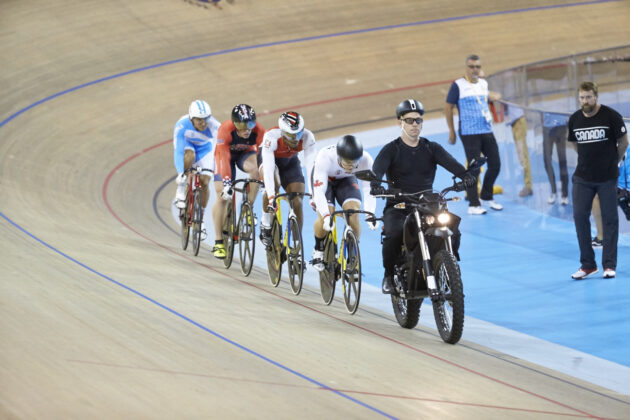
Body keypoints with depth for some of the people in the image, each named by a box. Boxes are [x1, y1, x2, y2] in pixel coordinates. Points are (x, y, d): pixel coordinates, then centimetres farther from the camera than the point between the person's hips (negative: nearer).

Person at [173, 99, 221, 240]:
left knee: (204, 183, -10)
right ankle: (181, 190, -16)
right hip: (187, 145, -1)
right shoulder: (182, 125, -36)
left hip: (204, 150, 1)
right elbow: (178, 151, -38)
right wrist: (180, 173, -49)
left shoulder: (213, 126, -35)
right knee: (189, 156, -37)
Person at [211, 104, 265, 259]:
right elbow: (224, 157, -40)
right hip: (226, 154, -1)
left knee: (255, 169, -35)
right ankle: (218, 243, -4)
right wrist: (227, 182, -48)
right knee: (223, 197, -11)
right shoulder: (225, 130, -36)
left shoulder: (258, 131, -31)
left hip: (246, 153, 1)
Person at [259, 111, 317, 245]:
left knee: (297, 202, -11)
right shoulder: (272, 137, -40)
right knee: (274, 183, -33)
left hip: (290, 161, 3)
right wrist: (271, 198, -53)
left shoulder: (307, 137, -33)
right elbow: (268, 168, -45)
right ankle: (265, 224, -12)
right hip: (269, 157, -3)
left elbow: (311, 166, -34)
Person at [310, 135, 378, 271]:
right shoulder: (324, 158, -40)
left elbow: (369, 189, -31)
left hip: (346, 180, 2)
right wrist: (326, 216, -55)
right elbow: (319, 191, -41)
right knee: (325, 217, -24)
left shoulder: (366, 160, -33)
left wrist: (370, 214, -47)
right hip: (324, 179, -2)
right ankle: (318, 249, 6)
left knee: (353, 214, -22)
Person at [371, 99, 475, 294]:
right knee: (393, 235, -33)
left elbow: (450, 162, -8)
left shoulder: (431, 148, 11)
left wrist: (466, 174, -30)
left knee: (453, 234, -21)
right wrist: (375, 184, -40)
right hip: (398, 207, -2)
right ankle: (389, 275, -8)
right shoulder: (391, 150, 3)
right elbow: (377, 168, -16)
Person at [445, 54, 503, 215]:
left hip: (486, 131, 6)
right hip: (469, 133, -6)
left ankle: (486, 196, 25)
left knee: (495, 164, 7)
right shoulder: (458, 85, -6)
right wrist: (451, 131, -3)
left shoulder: (483, 83, 11)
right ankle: (473, 205, 0)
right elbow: (448, 107, -2)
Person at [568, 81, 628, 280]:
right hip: (582, 177, 4)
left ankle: (609, 265, 9)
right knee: (580, 216, -1)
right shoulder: (575, 119, 2)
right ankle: (587, 265, 9)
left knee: (609, 219, 1)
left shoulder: (611, 116, -10)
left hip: (607, 177, -3)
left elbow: (623, 142, 0)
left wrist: (613, 161, 8)